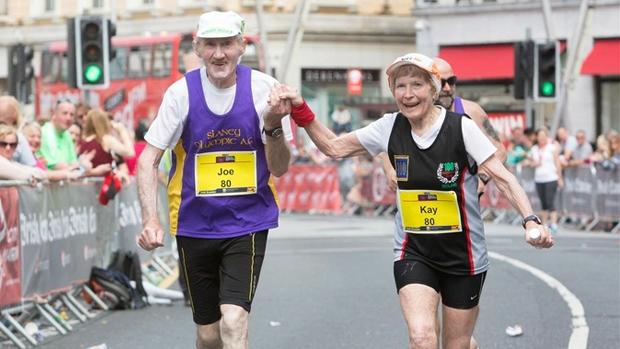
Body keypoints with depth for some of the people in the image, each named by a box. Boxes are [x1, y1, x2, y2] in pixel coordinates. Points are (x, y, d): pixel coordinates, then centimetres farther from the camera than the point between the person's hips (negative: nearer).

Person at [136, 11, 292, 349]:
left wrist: (273, 126, -25)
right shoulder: (181, 92, -9)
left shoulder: (264, 88, -9)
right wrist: (150, 221, -17)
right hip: (194, 225, 1)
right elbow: (148, 159, -5)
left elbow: (279, 168, -5)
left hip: (248, 223, -1)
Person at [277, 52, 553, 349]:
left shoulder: (462, 127, -14)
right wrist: (300, 110, -7)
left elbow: (503, 178, -15)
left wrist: (531, 221, -29)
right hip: (413, 253, 1)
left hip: (462, 255, -1)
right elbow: (334, 147, 5)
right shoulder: (390, 128, -3)